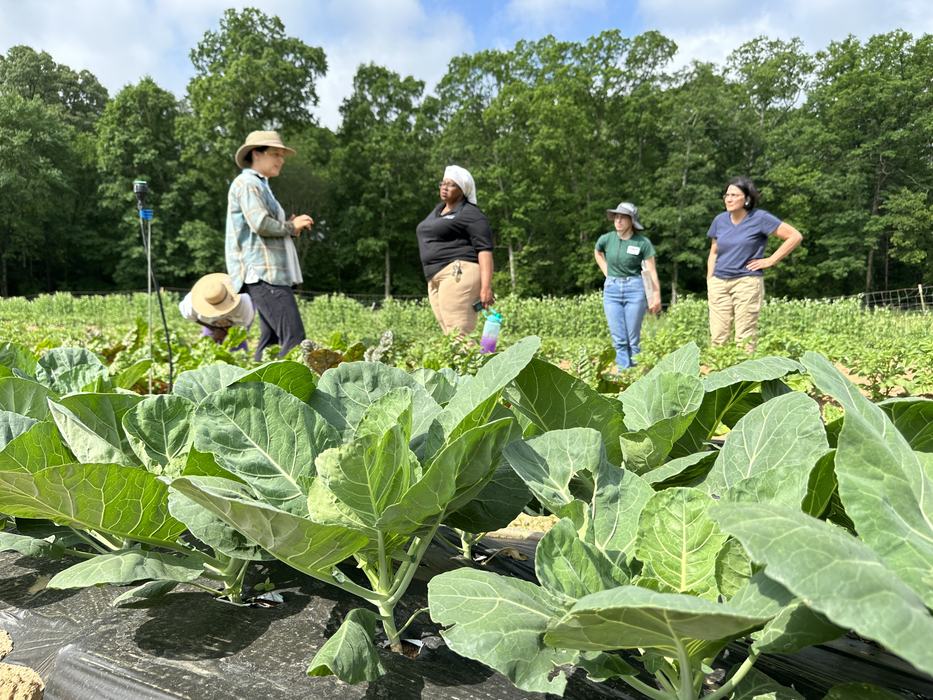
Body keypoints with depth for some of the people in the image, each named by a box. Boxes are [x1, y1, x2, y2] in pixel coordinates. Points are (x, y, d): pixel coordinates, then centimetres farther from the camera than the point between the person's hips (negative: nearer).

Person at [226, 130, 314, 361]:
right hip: (263, 274, -10)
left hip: (274, 273, 10)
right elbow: (260, 224, -18)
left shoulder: (260, 185, 28)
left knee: (271, 341, 8)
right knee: (294, 339, -18)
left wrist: (290, 229, 13)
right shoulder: (247, 183, -3)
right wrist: (291, 226, -3)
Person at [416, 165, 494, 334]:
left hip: (458, 274, -8)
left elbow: (485, 250, -12)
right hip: (435, 280, 8)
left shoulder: (470, 215, -4)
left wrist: (486, 287, -22)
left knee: (458, 335, -17)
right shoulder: (438, 210, 23)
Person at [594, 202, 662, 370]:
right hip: (611, 289, 3)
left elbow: (652, 271, -5)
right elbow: (597, 253, 23)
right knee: (618, 339, 3)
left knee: (633, 339, 2)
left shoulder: (642, 243, -8)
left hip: (634, 289, -2)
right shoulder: (606, 239, 0)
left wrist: (656, 296, -10)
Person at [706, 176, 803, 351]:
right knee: (717, 335, 1)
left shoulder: (760, 218, -3)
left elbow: (795, 236, -2)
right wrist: (709, 281, 9)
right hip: (719, 282, 4)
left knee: (745, 337, -5)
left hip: (747, 282, -4)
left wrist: (771, 260, -4)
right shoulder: (720, 220, 11)